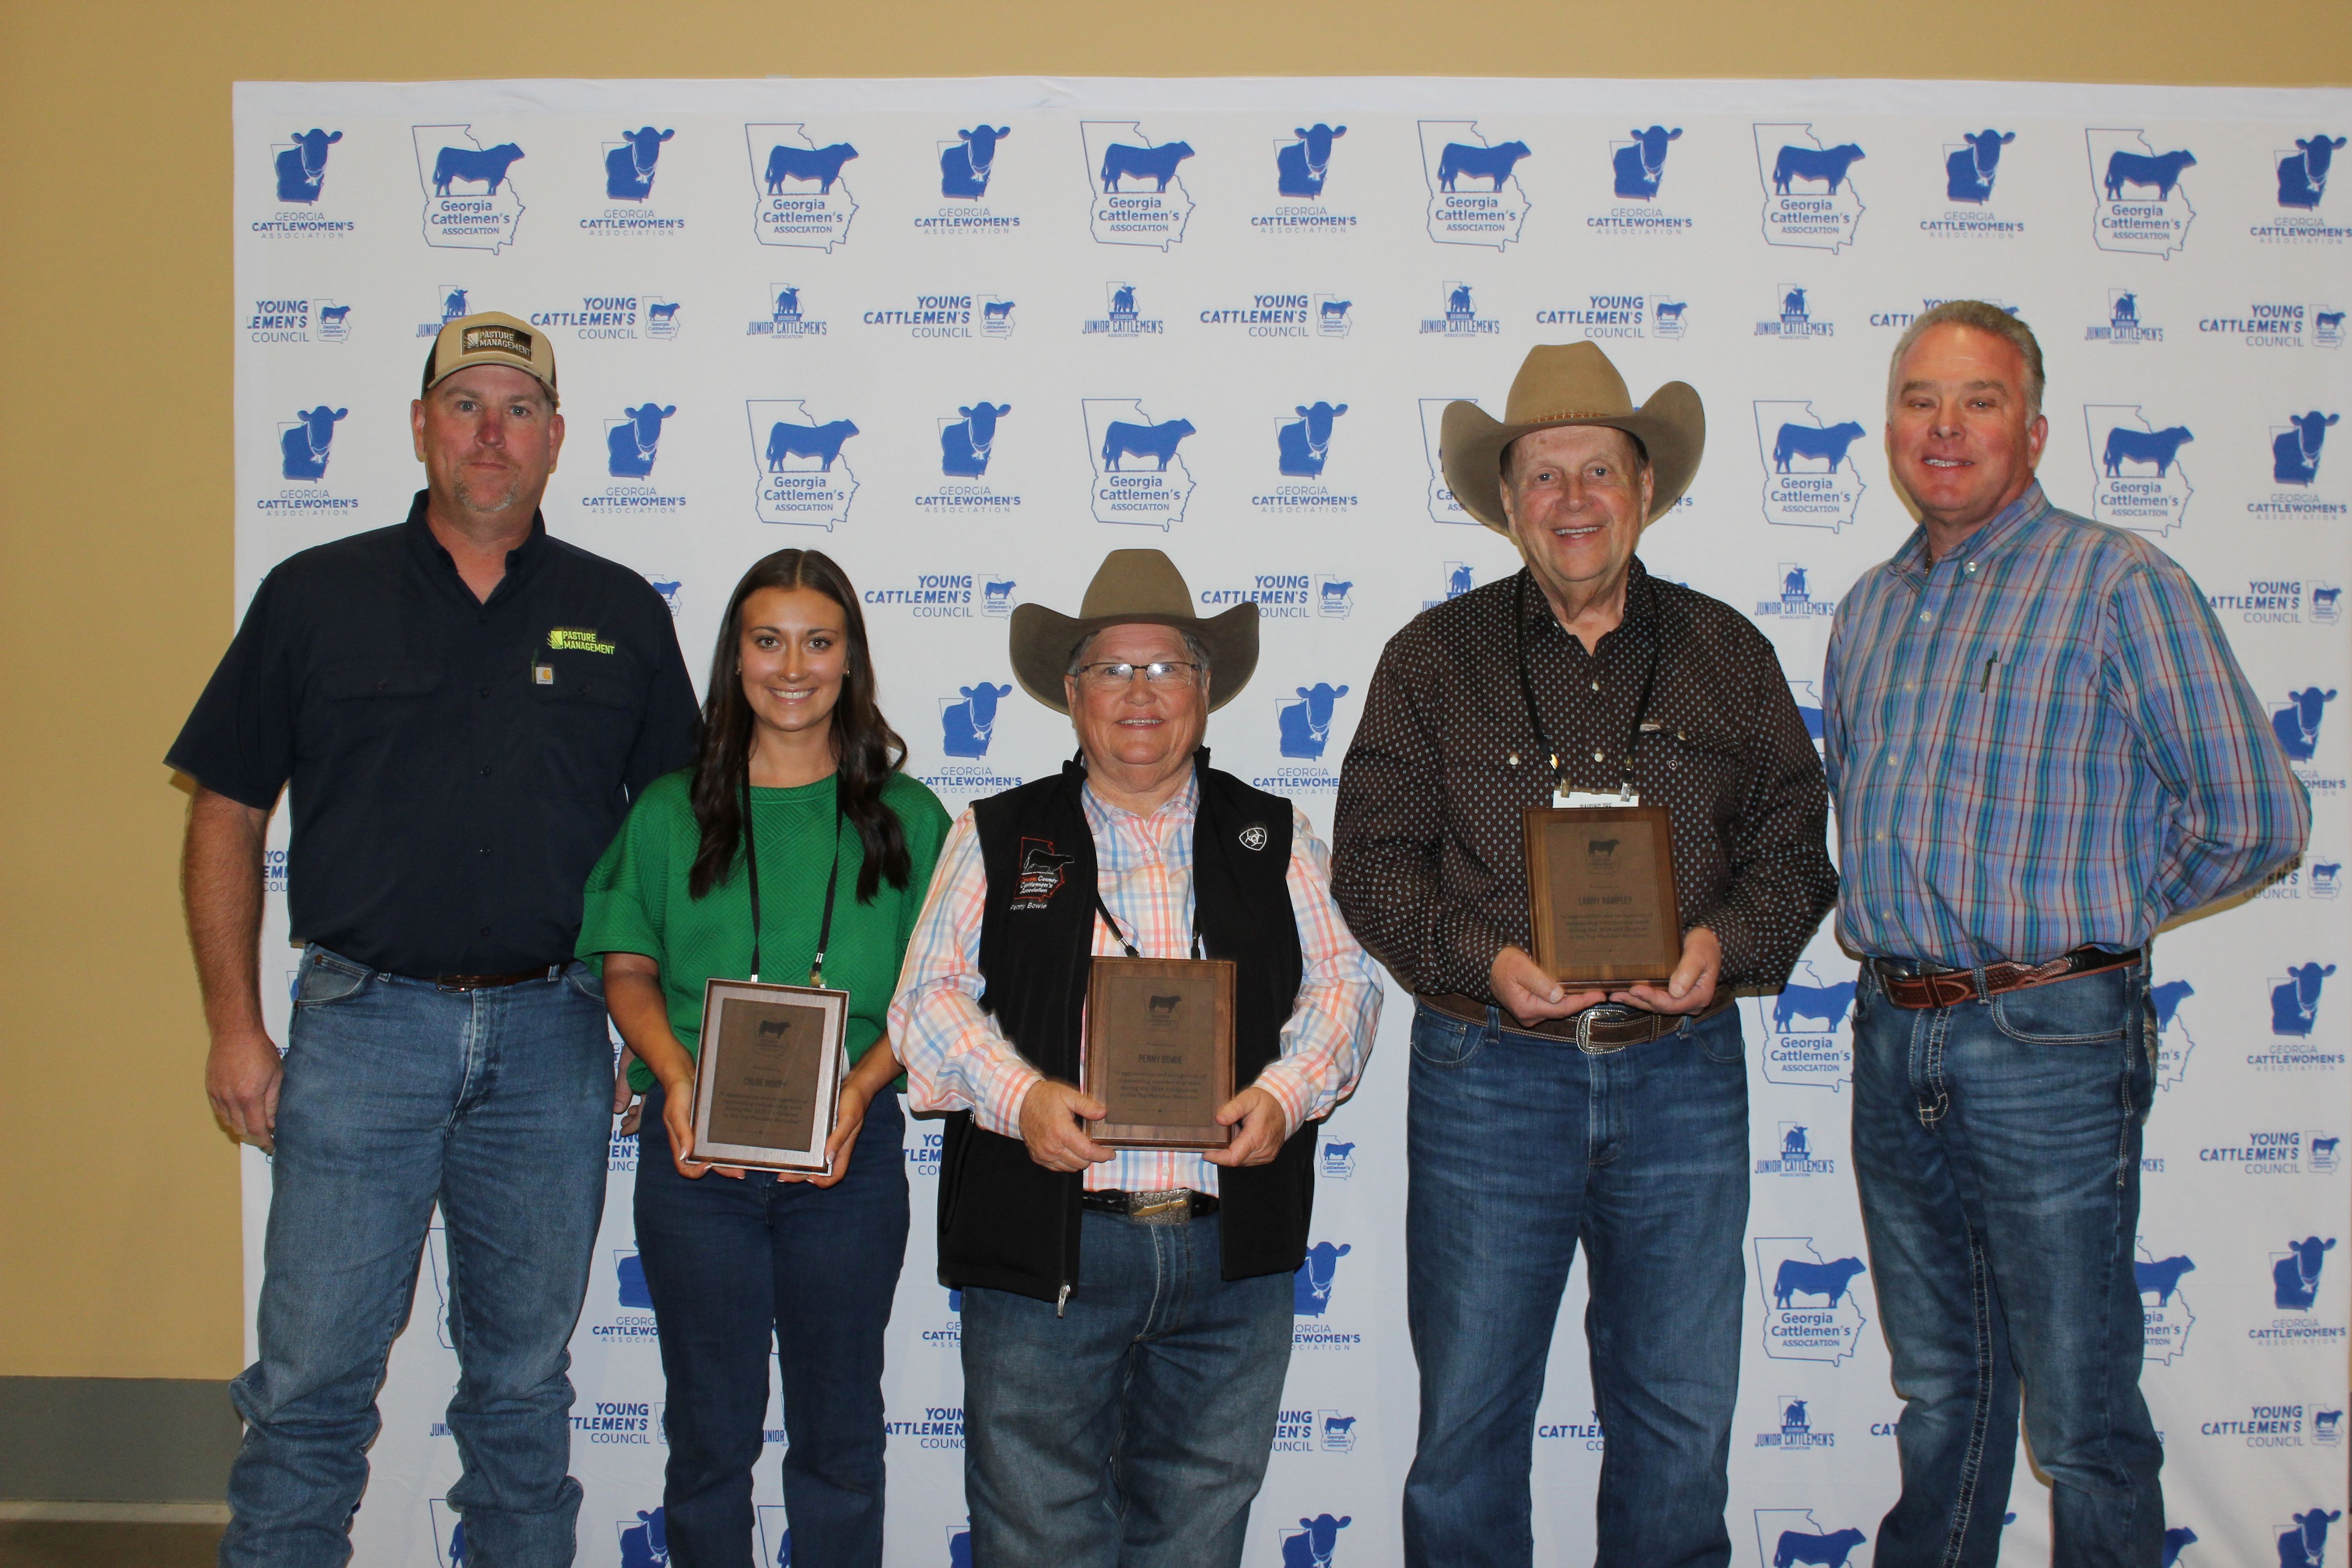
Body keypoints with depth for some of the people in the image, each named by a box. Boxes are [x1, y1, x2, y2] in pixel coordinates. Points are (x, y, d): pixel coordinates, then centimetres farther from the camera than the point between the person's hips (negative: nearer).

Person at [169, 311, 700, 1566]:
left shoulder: (622, 616, 7)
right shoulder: (315, 597, 4)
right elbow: (227, 814, 5)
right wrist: (233, 1025, -1)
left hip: (550, 1032, 2)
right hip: (360, 1025, -1)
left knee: (523, 1379, 12)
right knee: (311, 1379, 1)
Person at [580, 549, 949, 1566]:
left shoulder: (906, 817, 4)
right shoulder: (671, 813, 6)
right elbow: (628, 968, 5)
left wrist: (859, 1088, -15)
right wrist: (676, 1078, -12)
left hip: (849, 1150, 0)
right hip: (695, 1149, 0)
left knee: (838, 1431, 10)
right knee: (710, 1427, 10)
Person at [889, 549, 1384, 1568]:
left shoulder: (1276, 837, 14)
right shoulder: (996, 836, 10)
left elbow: (1342, 981, 9)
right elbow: (932, 996, 4)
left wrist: (1286, 1093, -9)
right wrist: (1017, 1095, -13)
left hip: (1234, 1252, 2)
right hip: (1044, 1244, -1)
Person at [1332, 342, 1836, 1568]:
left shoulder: (1727, 655, 9)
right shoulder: (1434, 658, 4)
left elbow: (1793, 848, 9)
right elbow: (1373, 858, 0)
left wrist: (1724, 941, -11)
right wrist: (1485, 958, -15)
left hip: (1682, 1070, 2)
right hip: (1490, 1073, -1)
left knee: (1682, 1421, 9)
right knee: (1468, 1419, 6)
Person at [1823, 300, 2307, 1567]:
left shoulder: (2118, 583, -8)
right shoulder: (1871, 608, 12)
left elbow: (2257, 819, -10)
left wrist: (2084, 917, -1)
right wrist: (1898, 923, 13)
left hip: (2048, 1043, -6)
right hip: (1893, 1035, 6)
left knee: (2080, 1415, 3)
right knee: (1940, 1382, 19)